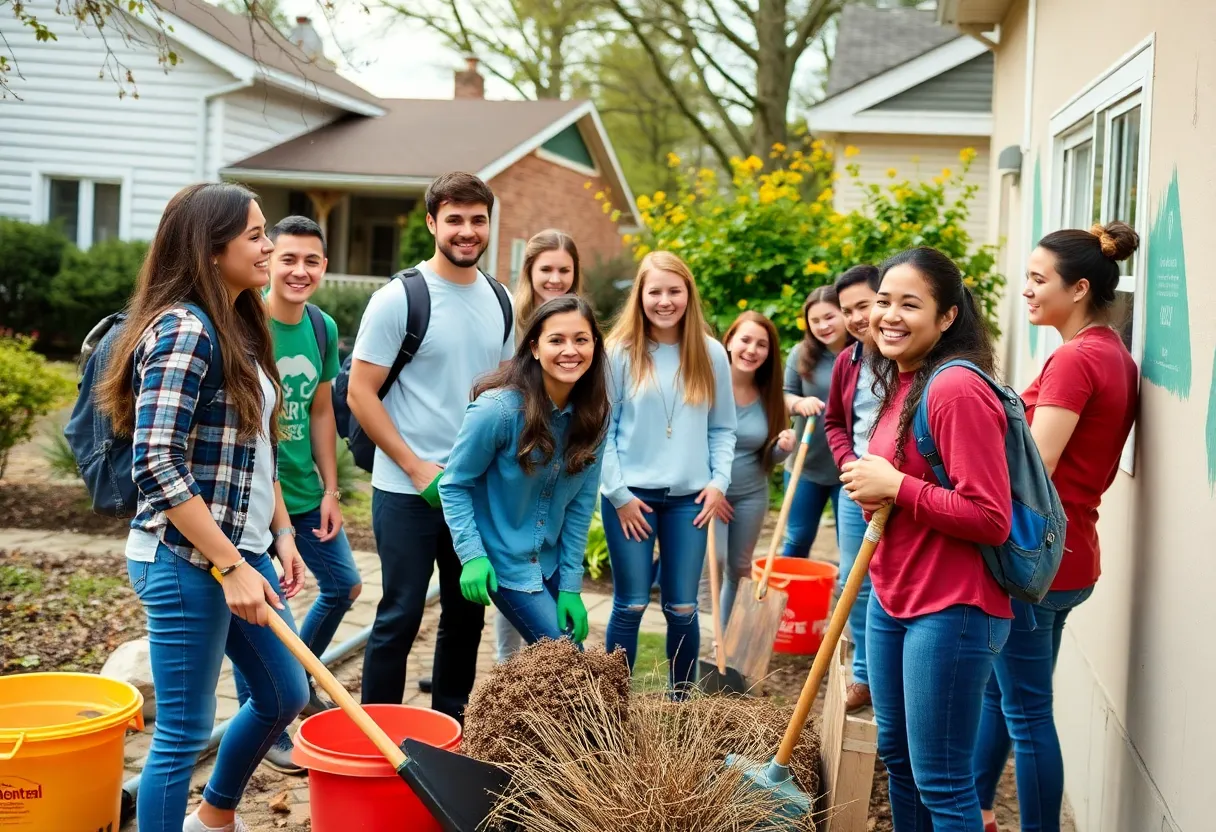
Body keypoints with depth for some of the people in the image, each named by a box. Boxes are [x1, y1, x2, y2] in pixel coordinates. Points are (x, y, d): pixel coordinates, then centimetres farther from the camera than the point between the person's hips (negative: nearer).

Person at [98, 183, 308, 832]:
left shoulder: (239, 329, 11)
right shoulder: (184, 330, -18)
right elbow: (157, 466, -23)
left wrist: (281, 531, 13)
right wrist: (231, 567, -22)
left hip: (242, 550, 10)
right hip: (186, 560, -10)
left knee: (284, 694, 20)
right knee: (183, 732, 0)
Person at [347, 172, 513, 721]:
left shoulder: (498, 301, 7)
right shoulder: (398, 298, -11)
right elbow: (360, 392, -11)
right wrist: (417, 468, -14)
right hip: (407, 491, -6)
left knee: (467, 613, 14)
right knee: (401, 615, 0)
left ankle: (450, 725, 29)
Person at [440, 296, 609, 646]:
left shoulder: (592, 416, -5)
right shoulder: (498, 409, -22)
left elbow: (581, 503, -3)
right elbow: (453, 485, -13)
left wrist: (570, 585, -5)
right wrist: (472, 556, -22)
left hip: (552, 561, 6)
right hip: (503, 563, -6)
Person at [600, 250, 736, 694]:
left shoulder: (711, 354, 4)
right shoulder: (620, 352, -4)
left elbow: (723, 428, 10)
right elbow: (601, 428, -3)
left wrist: (718, 481, -1)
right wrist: (618, 493, -7)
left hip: (689, 498, 2)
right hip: (631, 496, -2)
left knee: (682, 608, 7)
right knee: (630, 605, 4)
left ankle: (680, 700, 21)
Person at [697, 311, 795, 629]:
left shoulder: (769, 396, -2)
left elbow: (767, 457, 7)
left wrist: (783, 447, -16)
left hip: (751, 495, 5)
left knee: (739, 569, 13)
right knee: (713, 559, -22)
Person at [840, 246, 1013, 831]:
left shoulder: (957, 390, -20)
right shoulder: (899, 383, 10)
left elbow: (990, 518, -23)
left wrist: (896, 487, -20)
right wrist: (869, 486, 3)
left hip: (951, 609, -10)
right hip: (892, 598, 10)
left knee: (940, 781, 1)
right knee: (896, 753, 22)